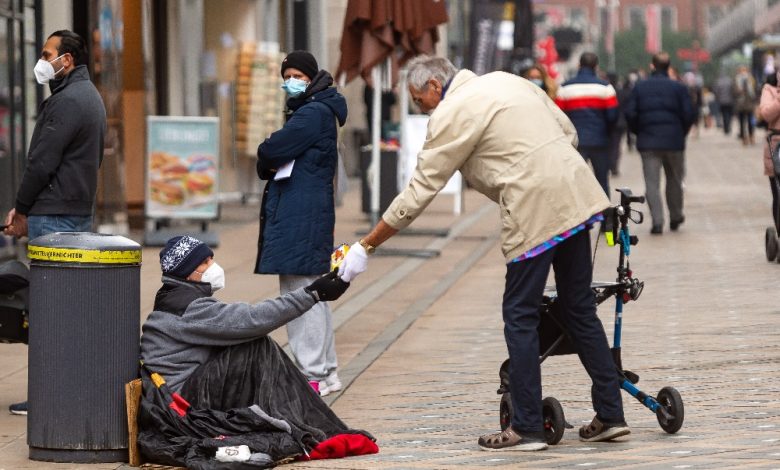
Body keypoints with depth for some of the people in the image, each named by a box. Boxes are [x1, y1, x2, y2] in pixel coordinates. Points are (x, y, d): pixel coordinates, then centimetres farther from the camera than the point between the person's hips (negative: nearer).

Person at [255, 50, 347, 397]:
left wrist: (266, 157, 3)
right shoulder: (304, 111, 21)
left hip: (301, 218, -11)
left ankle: (314, 375, -9)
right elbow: (266, 167, 19)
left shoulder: (314, 113, -12)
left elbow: (270, 152, -18)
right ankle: (326, 372, 21)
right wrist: (270, 164, -2)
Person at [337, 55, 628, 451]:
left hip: (535, 210, -8)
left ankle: (527, 428, 3)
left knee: (520, 316, 1)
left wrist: (366, 247, 0)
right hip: (576, 194, 8)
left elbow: (418, 193, -5)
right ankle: (610, 414, 17)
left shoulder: (452, 115, -5)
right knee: (580, 308, 14)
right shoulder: (506, 81, 18)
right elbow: (569, 132, 19)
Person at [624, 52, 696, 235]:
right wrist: (681, 133, 11)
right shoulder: (679, 88, -1)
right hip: (674, 141, 0)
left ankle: (657, 221, -10)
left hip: (648, 142, 0)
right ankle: (675, 217, 24)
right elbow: (689, 114, -5)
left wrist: (639, 132, 11)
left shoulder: (640, 87, 2)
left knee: (651, 182, 0)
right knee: (674, 180, 16)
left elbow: (630, 114, -3)